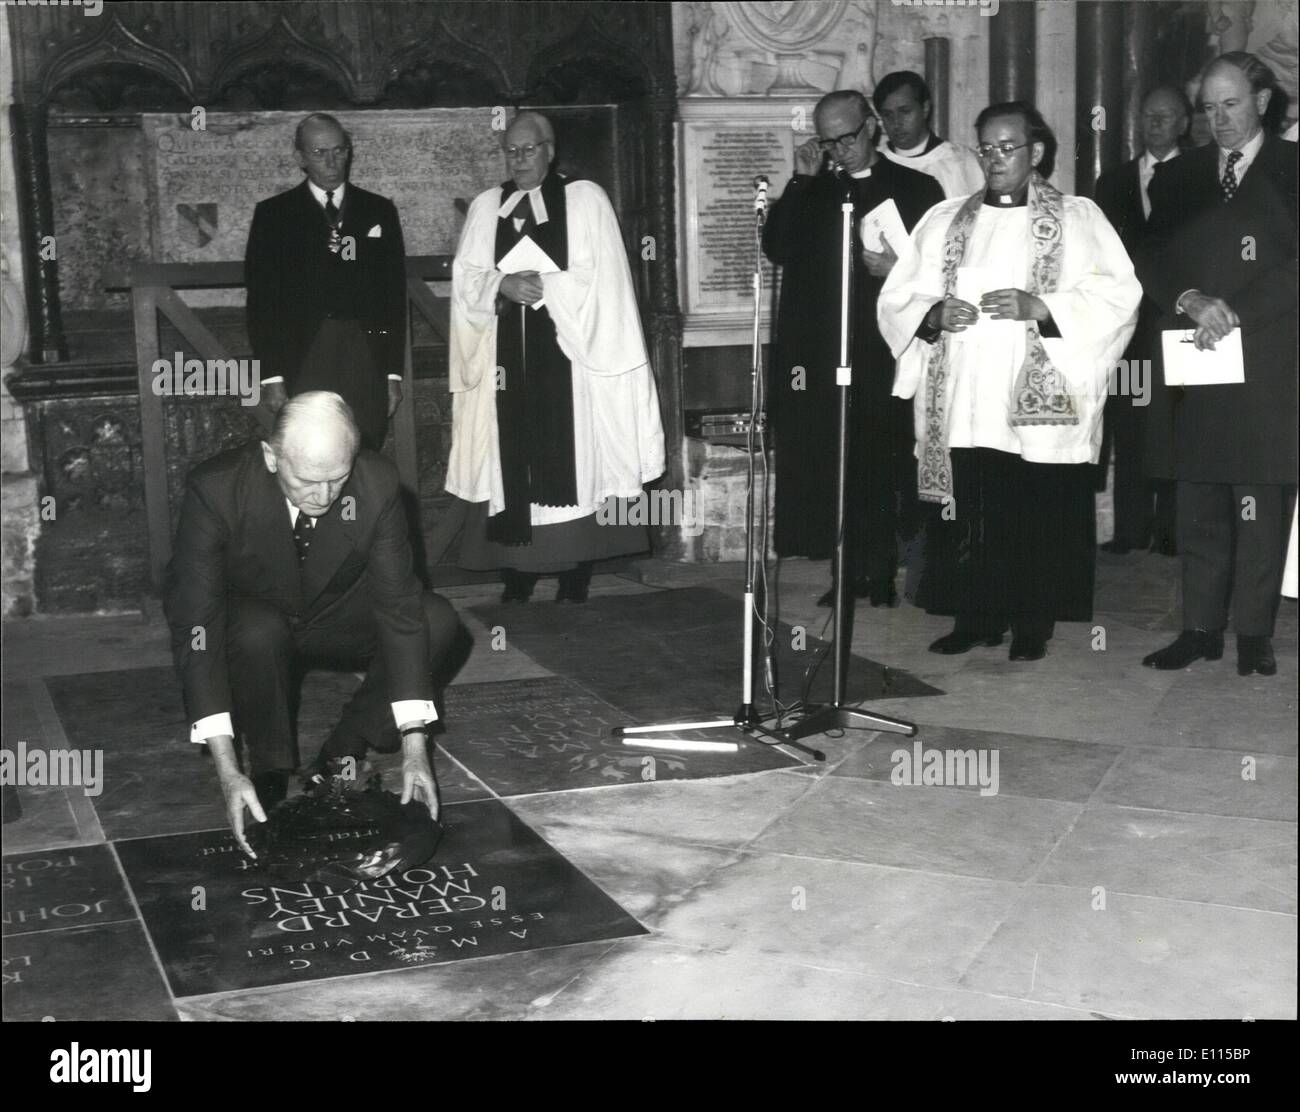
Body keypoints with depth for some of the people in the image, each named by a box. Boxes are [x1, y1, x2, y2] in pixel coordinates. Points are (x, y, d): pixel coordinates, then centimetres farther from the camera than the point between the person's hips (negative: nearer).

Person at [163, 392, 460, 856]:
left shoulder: (377, 482, -26)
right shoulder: (215, 489, -33)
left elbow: (398, 604, -23)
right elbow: (195, 626, -34)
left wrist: (415, 748, -29)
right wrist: (227, 772, -41)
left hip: (332, 614, 3)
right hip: (248, 616, -2)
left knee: (438, 621, -21)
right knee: (260, 633, -36)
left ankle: (340, 756, -8)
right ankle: (269, 772, -11)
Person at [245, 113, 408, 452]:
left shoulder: (379, 211, 12)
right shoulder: (273, 214, 7)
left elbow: (395, 293, 11)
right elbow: (261, 298, 4)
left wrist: (394, 372, 5)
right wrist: (271, 376, -4)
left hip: (367, 360, 1)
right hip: (302, 363, -1)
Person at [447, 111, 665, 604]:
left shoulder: (585, 198, 3)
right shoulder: (486, 206, 14)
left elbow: (598, 280, -5)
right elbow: (466, 276, 6)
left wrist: (543, 286, -15)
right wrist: (502, 285, -13)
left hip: (568, 352, -3)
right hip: (508, 356, 3)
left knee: (569, 460, -4)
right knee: (514, 460, 0)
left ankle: (574, 578, 3)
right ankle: (516, 574, 7)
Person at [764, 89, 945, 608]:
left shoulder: (915, 188, 9)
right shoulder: (810, 190, 17)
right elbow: (775, 248, 2)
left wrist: (897, 270, -13)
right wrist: (801, 180, -1)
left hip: (886, 354, -2)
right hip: (818, 352, 2)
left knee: (883, 465, -3)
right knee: (829, 464, -1)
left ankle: (881, 574, 7)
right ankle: (851, 571, 7)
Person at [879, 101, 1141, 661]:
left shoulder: (1079, 218, 7)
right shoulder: (943, 221, 16)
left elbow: (1118, 296, -4)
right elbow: (896, 298, 12)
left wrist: (1038, 307, -17)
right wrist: (934, 313, -10)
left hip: (1040, 404, -2)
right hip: (961, 404, 3)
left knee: (1039, 518, -3)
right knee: (968, 517, 0)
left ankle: (1033, 625, 10)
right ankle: (977, 616, 13)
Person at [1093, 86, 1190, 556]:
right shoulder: (1113, 181, 17)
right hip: (1128, 317, 2)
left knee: (1173, 426, -6)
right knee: (1128, 426, -1)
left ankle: (1171, 529, -1)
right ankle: (1131, 529, 2)